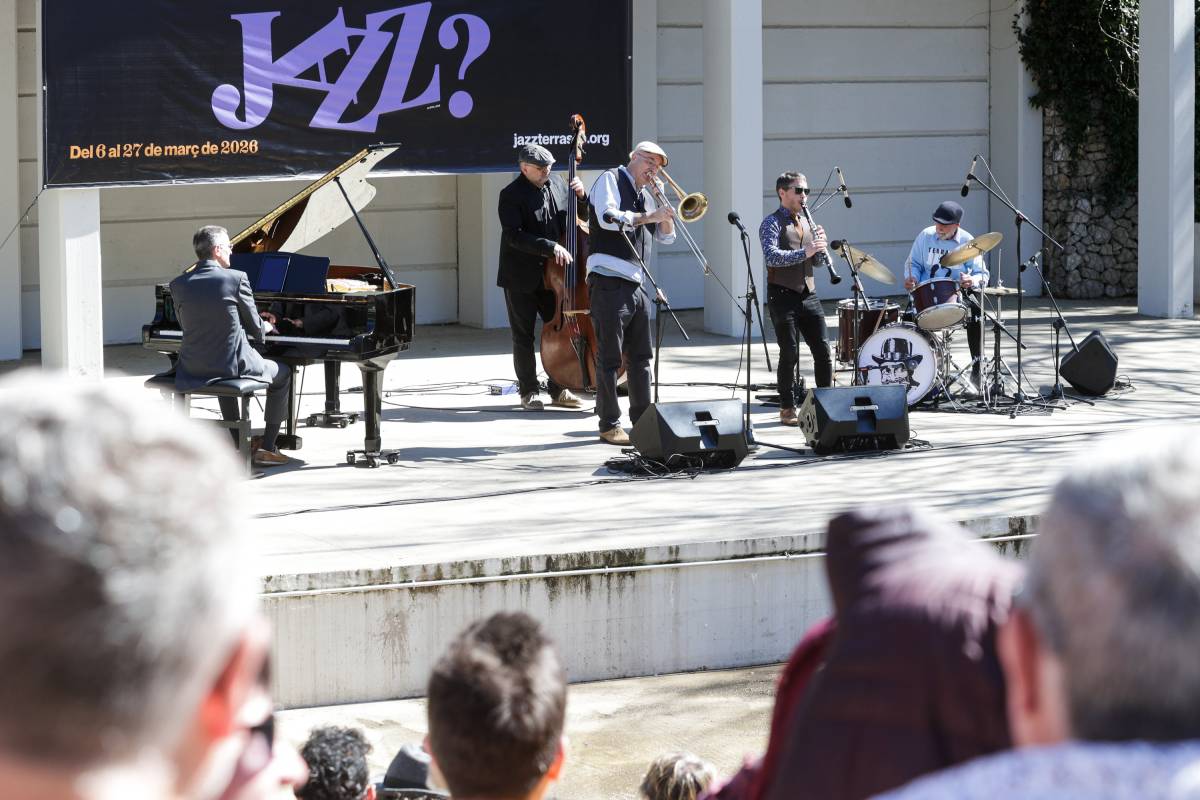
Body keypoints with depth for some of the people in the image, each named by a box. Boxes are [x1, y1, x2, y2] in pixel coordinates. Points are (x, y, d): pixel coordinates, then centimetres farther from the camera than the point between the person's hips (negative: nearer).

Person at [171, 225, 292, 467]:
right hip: (233, 364, -5)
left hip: (193, 367, 5)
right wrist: (266, 327, 22)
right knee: (283, 374, 23)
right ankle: (267, 448, 18)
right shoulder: (236, 279, -12)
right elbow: (255, 328, -5)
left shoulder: (178, 285, 0)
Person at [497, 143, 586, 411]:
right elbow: (515, 236, -23)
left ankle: (559, 389, 17)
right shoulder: (511, 195, -14)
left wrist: (581, 196, -6)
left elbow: (582, 216, 15)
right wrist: (551, 247, -29)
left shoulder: (557, 184, 4)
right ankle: (528, 392, 13)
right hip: (521, 278, -5)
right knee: (523, 336, 4)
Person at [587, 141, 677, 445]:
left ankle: (642, 420, 17)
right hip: (609, 282, -8)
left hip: (636, 284, 8)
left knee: (641, 355, 10)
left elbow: (666, 236, 22)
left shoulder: (644, 195, 21)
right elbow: (608, 217, -18)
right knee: (609, 357, -5)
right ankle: (609, 425, -2)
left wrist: (665, 214, 3)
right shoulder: (610, 180, -1)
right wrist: (649, 216, -15)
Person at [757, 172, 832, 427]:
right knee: (790, 355, -4)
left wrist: (820, 245, -3)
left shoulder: (806, 222, 16)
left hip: (808, 294, 6)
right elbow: (771, 256, -22)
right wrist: (804, 252, -29)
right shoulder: (772, 223, -5)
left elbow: (816, 260, 17)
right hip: (783, 296, -6)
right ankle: (787, 409, 5)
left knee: (823, 350, 1)